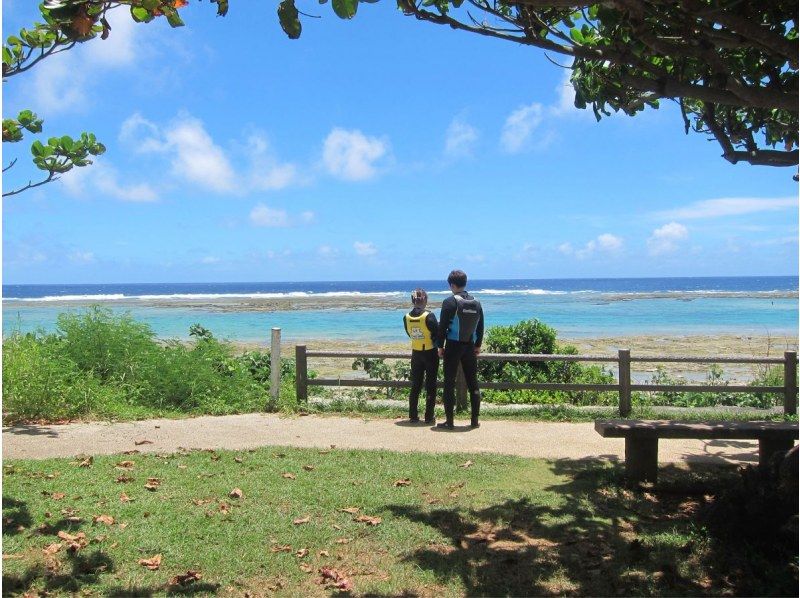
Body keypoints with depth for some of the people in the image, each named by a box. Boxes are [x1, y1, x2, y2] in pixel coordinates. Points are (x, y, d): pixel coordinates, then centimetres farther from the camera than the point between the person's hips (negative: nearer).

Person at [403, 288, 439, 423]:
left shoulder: (406, 317, -4)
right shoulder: (429, 316, -18)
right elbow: (437, 335, -14)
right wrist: (438, 347, 5)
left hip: (416, 354, 4)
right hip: (430, 353, -4)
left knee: (415, 386, 13)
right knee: (430, 386, 6)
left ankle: (413, 416, 14)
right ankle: (429, 417, 7)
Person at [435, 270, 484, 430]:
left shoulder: (450, 302, -11)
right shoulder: (476, 303, 6)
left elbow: (442, 326, -11)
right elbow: (480, 326, 12)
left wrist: (440, 346, -2)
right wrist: (478, 345, 20)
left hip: (453, 346, -5)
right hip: (470, 346, 5)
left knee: (449, 384, 2)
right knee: (473, 383, 11)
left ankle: (449, 421, 2)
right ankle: (475, 420, 14)